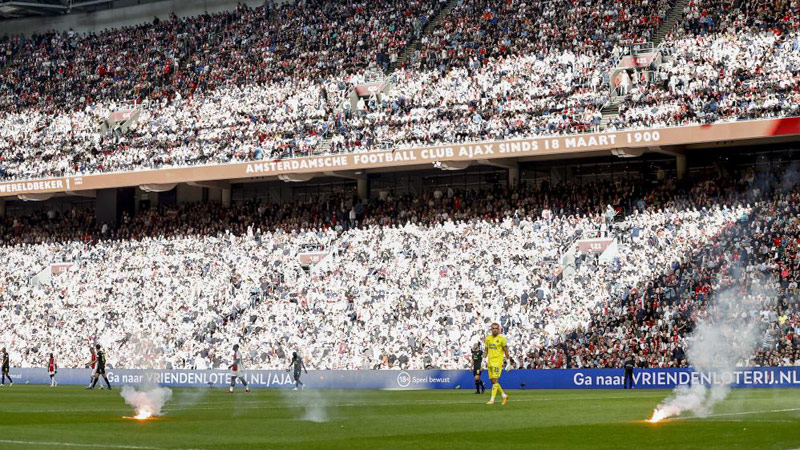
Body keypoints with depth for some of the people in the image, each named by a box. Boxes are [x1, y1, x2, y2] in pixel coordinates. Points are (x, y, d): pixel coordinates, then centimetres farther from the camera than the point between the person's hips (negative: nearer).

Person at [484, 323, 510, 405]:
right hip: (490, 362, 6)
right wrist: (485, 360, 11)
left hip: (498, 361, -6)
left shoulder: (501, 338, -4)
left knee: (495, 380, -12)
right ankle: (504, 395, 24)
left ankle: (492, 400, -13)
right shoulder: (488, 338, 11)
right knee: (493, 381, 8)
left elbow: (506, 350, -1)